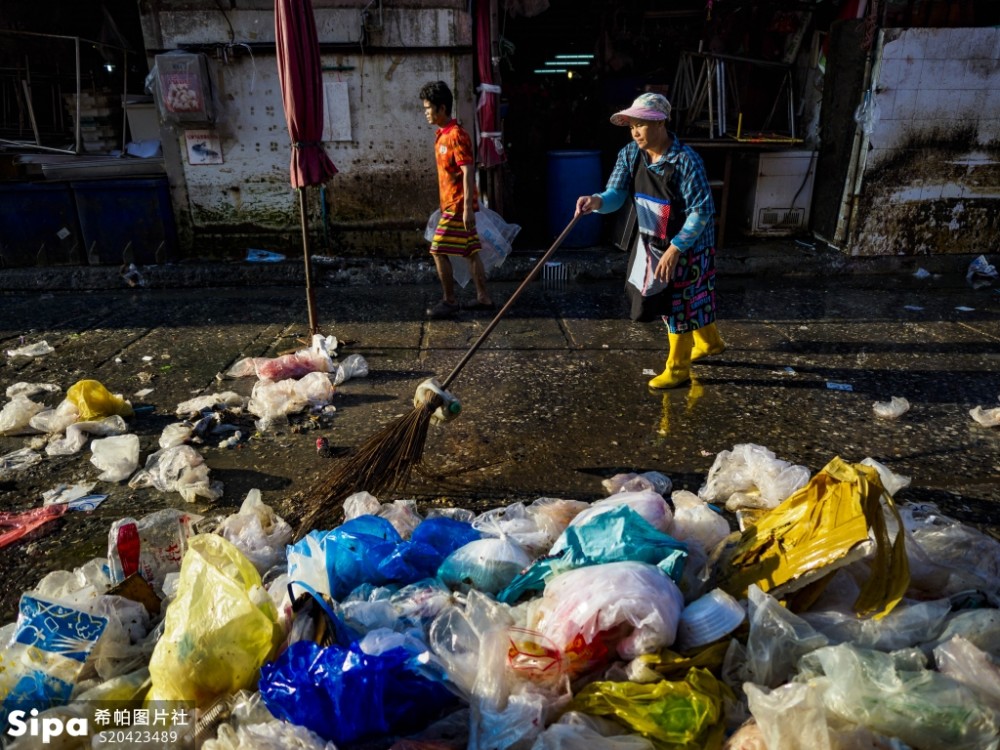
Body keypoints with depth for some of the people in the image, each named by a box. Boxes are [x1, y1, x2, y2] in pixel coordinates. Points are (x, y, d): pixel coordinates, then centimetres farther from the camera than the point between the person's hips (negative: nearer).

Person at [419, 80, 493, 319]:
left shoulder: (456, 135, -15)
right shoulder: (442, 134, 14)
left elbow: (468, 172, -20)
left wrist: (467, 207, -24)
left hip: (458, 205, -9)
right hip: (451, 203, 9)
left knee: (438, 251, -7)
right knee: (471, 251, 11)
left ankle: (450, 301, 2)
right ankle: (483, 298, 16)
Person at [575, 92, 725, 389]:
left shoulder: (685, 160, -26)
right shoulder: (630, 155, -7)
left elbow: (702, 210, -25)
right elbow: (616, 194, -11)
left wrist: (675, 249, -28)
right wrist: (597, 201, -35)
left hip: (687, 246, -7)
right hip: (651, 243, 7)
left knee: (678, 304, 4)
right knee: (691, 299, 23)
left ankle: (677, 369, 23)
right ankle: (709, 342, 48)